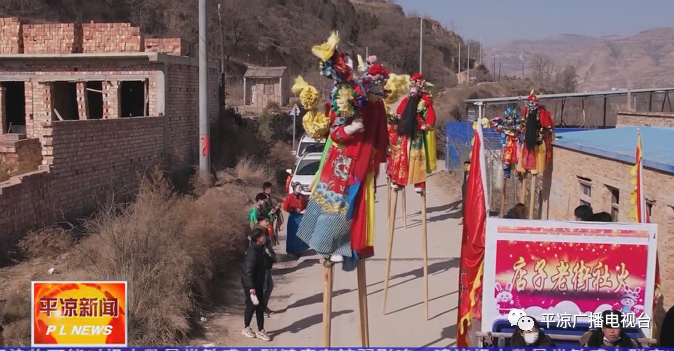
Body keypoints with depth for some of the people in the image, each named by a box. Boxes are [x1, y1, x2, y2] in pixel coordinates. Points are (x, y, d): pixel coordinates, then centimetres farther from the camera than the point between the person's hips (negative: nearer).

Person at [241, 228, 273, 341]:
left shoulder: (261, 249, 3)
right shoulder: (252, 252, -26)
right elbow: (248, 271, -26)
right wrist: (251, 287, -26)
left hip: (258, 283, 9)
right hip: (250, 285, -9)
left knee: (260, 306, 11)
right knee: (252, 306, 6)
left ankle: (260, 331, 18)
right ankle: (246, 328, 27)